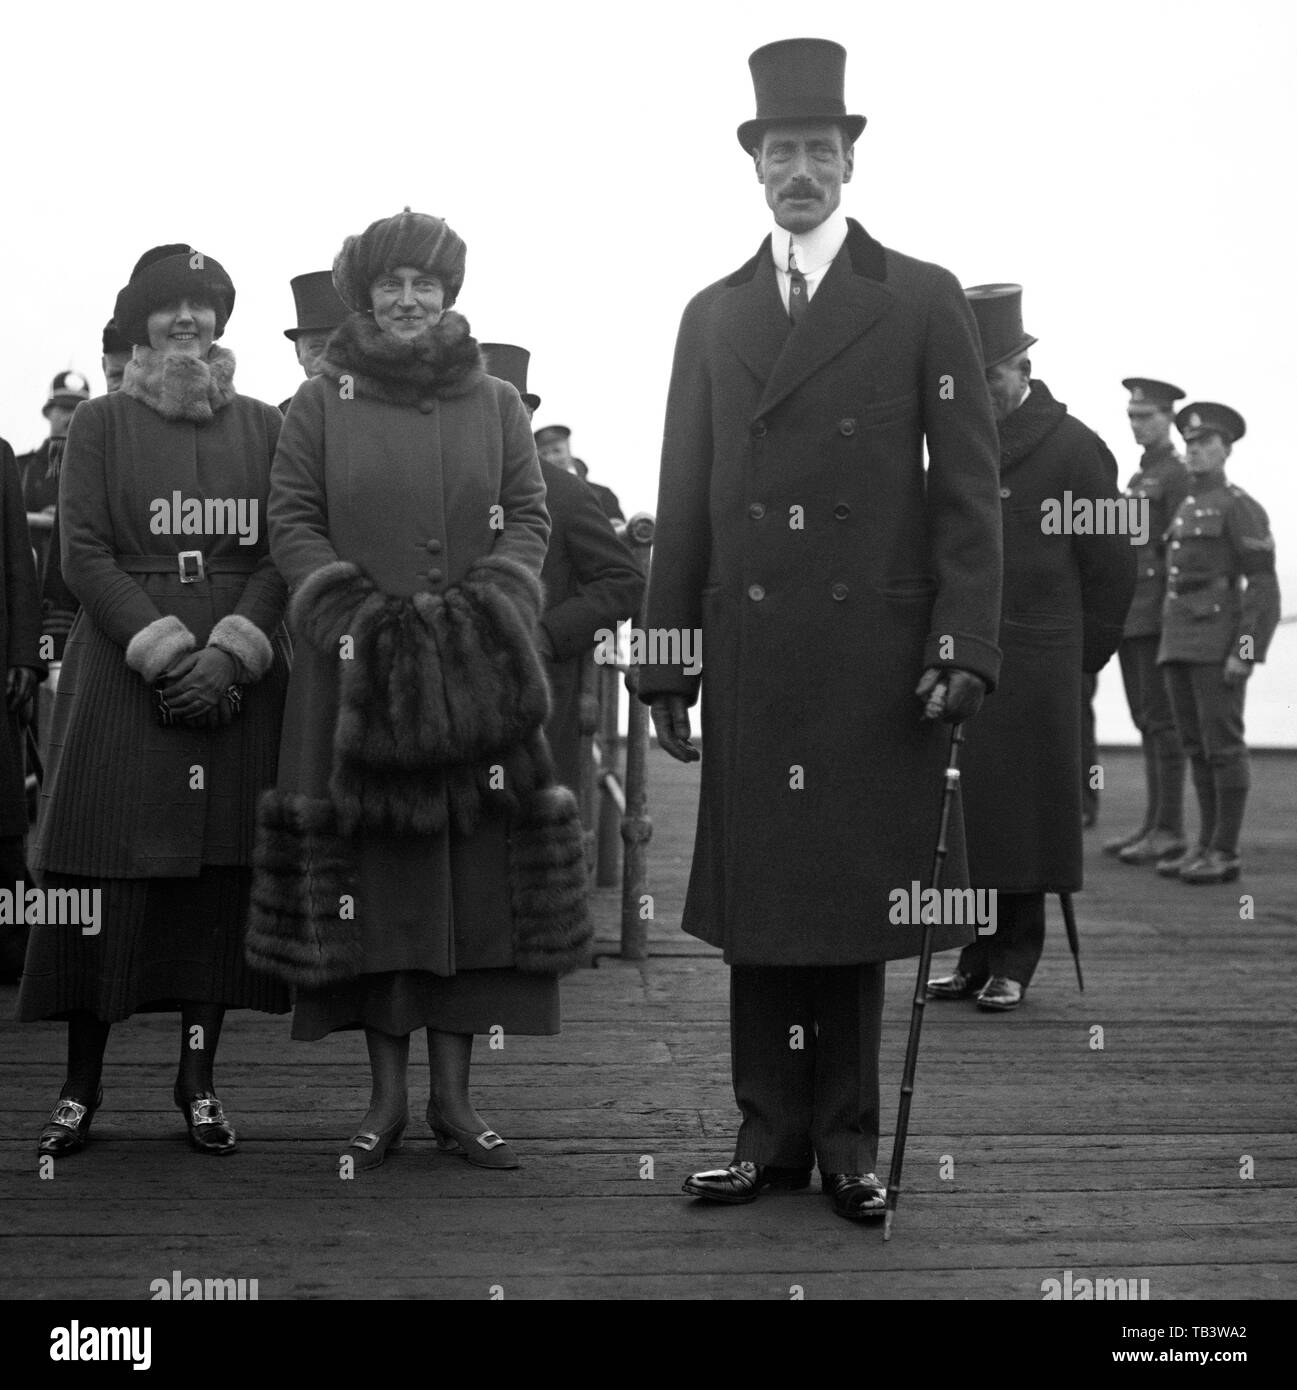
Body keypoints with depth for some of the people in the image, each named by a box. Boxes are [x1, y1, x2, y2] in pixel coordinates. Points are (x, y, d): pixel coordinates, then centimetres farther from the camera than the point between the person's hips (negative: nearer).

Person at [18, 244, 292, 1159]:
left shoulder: (263, 425, 10)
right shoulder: (101, 423, 6)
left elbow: (283, 553, 3)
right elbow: (85, 552, -2)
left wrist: (228, 653, -12)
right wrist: (165, 651, -13)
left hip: (240, 678, 2)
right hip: (123, 671, -1)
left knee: (223, 870, 1)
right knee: (105, 875, -3)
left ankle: (200, 1079, 9)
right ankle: (81, 1084, 5)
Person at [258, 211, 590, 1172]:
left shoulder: (497, 404, 12)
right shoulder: (321, 403, 8)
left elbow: (529, 519, 7)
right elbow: (292, 521, 2)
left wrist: (482, 605, -10)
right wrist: (358, 609, -12)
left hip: (476, 672, 1)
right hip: (360, 668, -1)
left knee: (476, 872, -2)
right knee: (375, 873, -2)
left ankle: (455, 1096, 6)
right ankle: (388, 1097, 6)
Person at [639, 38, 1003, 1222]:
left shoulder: (925, 301, 4)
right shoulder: (713, 314, 13)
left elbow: (968, 486, 0)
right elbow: (684, 499, 11)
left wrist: (965, 644, -9)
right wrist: (667, 659, 7)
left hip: (878, 652, -2)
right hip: (749, 652, 3)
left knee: (859, 892, 2)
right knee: (756, 895, 4)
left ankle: (847, 1137, 14)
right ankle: (771, 1132, 13)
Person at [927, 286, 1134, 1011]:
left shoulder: (1075, 447, -3)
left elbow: (1113, 567, 0)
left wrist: (1080, 659, 2)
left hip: (1034, 667, -4)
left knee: (1021, 811, 1)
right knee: (962, 812, 4)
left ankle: (1014, 964, 10)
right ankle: (975, 956, 14)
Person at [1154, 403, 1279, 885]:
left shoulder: (1241, 508, -7)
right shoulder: (1185, 512, 19)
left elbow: (1263, 586, -12)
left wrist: (1246, 652, -19)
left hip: (1220, 645, -8)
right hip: (1179, 646, 8)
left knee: (1222, 747, -6)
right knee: (1197, 749, 8)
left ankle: (1226, 854, -3)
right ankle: (1206, 847, 12)